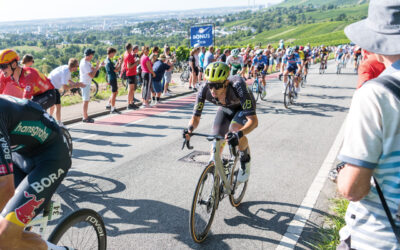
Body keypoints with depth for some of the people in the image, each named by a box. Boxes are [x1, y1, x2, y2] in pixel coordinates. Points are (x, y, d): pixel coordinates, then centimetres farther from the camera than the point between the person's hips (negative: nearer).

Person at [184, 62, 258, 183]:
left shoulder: (237, 85, -43)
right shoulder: (204, 88, -33)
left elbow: (254, 120, -47)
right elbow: (195, 118, -24)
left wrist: (239, 134, -65)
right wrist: (189, 129, -46)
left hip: (243, 107, -3)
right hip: (225, 108, 4)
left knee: (234, 129, -32)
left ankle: (245, 160, -2)